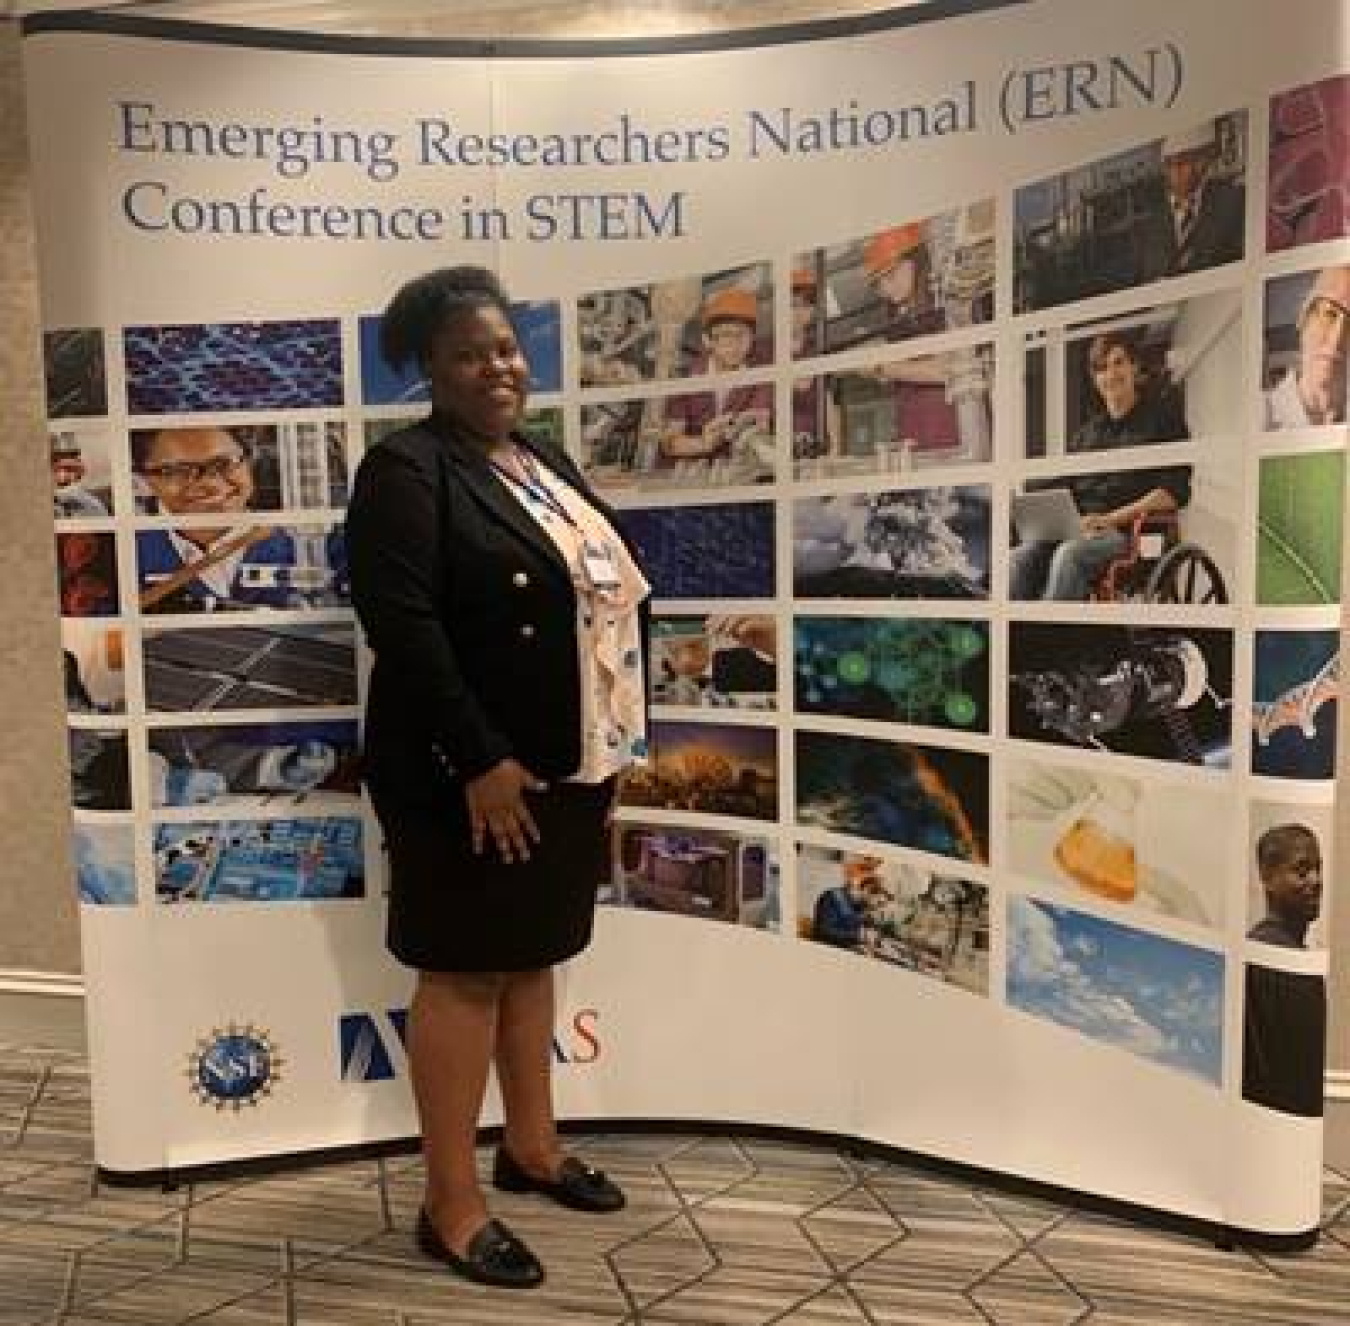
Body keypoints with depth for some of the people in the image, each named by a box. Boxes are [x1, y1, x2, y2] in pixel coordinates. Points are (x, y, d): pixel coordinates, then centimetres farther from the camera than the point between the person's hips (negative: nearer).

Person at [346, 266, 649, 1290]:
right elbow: (402, 625, -20)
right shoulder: (407, 468, -10)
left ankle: (533, 1148, 36)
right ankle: (451, 1204, 19)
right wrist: (479, 761, -23)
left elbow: (604, 598, 17)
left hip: (564, 766, 8)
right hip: (471, 773, -8)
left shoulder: (546, 459, 14)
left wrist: (610, 750, 13)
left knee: (533, 956, 18)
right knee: (465, 971, 2)